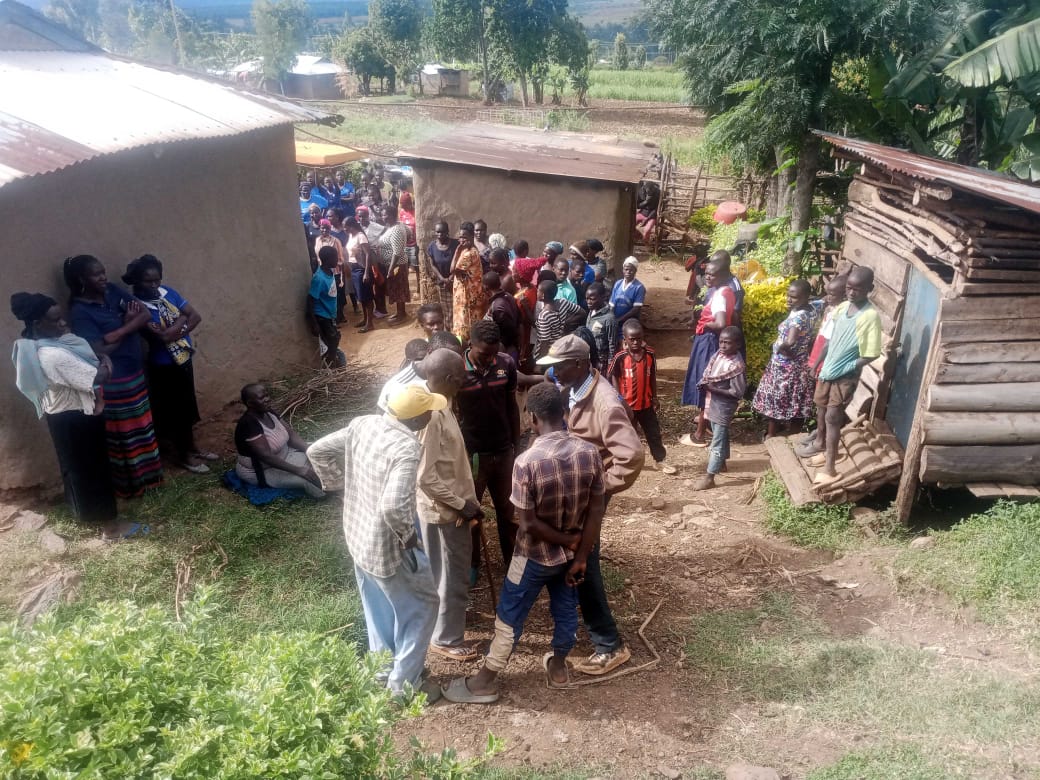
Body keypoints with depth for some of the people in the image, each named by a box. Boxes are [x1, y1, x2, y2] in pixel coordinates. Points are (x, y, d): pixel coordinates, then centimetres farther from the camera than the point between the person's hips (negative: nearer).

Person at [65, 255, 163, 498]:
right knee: (124, 435, 5)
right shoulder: (79, 311, -17)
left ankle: (145, 476, 34)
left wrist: (118, 331, -19)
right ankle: (129, 485, 20)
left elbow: (146, 315, -4)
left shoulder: (112, 291, 3)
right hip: (113, 382, -7)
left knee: (142, 429, 18)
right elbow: (101, 350, -23)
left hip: (136, 373, 7)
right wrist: (129, 324, -12)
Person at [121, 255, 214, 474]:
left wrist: (177, 332, -16)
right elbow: (162, 335, -30)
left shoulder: (168, 292, -1)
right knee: (174, 411, 7)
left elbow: (195, 316, -2)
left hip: (183, 359, 7)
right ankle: (183, 455, 24)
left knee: (187, 407, 20)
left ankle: (192, 448, 36)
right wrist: (182, 318, -16)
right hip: (163, 367, -7)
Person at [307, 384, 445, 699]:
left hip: (358, 536, 8)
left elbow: (317, 451, 5)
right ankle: (404, 684, 25)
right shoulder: (407, 449, -29)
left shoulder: (361, 424, -5)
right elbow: (393, 507, -40)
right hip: (389, 547, -8)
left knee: (379, 611, 26)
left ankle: (384, 673, 45)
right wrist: (408, 536, -22)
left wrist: (342, 485, 11)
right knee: (422, 607, 14)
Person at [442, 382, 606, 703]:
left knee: (509, 617, 12)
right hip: (572, 553, 5)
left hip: (535, 556, -4)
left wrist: (569, 541, -10)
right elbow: (596, 512, -9)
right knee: (566, 610, 23)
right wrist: (580, 556, -2)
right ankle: (557, 668, 44)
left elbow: (528, 525, -23)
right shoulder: (590, 453, -14)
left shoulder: (526, 462, -28)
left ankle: (484, 683, 27)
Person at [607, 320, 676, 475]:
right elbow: (613, 376, -5)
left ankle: (660, 460, 29)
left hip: (646, 403, 3)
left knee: (654, 433, 14)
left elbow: (652, 376, 5)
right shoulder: (620, 357, -16)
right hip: (627, 404, -2)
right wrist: (618, 397, -11)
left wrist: (655, 397, 9)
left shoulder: (650, 354, -7)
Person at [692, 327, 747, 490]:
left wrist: (714, 388, -25)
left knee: (717, 441, -2)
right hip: (713, 403, 8)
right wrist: (705, 382, -8)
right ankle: (721, 463, 44)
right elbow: (708, 371, 14)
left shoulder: (736, 365, -24)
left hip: (724, 407, -8)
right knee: (721, 435, 25)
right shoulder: (718, 354, -1)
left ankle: (709, 477, 3)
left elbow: (738, 393, -22)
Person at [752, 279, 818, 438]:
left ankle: (771, 435, 20)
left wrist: (780, 347, -20)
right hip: (800, 364, 8)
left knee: (775, 400, 8)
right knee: (796, 402, 17)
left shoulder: (797, 316, -27)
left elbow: (790, 342, -39)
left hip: (785, 366, -8)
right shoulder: (810, 310, 1)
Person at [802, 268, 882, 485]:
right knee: (821, 406, 21)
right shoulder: (842, 308, 1)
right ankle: (820, 444, 44)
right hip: (828, 370, 7)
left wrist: (847, 367, -16)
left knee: (833, 417, -5)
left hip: (846, 376, -7)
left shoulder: (871, 316, -20)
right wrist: (821, 365, 9)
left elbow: (872, 354, -21)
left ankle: (830, 468, 1)